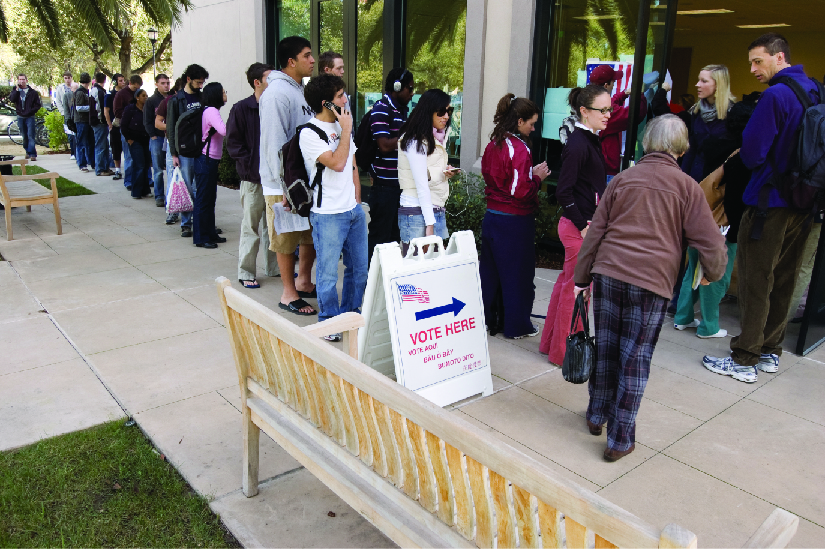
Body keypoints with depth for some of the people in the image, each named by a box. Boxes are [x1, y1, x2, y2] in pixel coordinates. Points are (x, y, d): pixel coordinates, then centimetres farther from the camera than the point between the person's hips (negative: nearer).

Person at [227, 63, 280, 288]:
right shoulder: (241, 109, -5)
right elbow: (233, 144, -6)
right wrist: (254, 167, -13)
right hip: (253, 179, -4)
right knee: (251, 227, 1)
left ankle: (273, 267, 26)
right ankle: (245, 272, 12)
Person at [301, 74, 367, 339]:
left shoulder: (343, 126, 13)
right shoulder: (309, 133, -11)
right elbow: (337, 163, -22)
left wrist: (357, 200, 14)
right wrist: (346, 130, -12)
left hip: (354, 210, 7)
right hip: (328, 215, -7)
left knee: (359, 268, 13)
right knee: (328, 272, 3)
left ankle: (351, 314, 30)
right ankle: (329, 321, 19)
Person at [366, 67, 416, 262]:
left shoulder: (401, 110, 17)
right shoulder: (381, 109, -12)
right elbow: (385, 145, -21)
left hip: (399, 183, 9)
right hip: (384, 185, -9)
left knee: (396, 234, 16)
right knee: (379, 236, -1)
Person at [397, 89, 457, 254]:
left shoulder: (436, 139, 15)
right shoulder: (415, 141, -11)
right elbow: (421, 185, -16)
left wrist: (445, 173, 2)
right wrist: (429, 224, -18)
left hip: (437, 211, 9)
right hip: (417, 212, -9)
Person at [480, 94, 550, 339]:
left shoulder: (494, 144, 6)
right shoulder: (519, 149, -18)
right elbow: (521, 192, -23)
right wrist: (537, 176, -6)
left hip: (492, 215, 8)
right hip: (514, 222, -7)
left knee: (490, 270, 15)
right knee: (517, 273, 7)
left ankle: (488, 319, 27)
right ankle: (516, 325, 20)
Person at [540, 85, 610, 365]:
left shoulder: (590, 140, 12)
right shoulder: (578, 144, -17)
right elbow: (564, 191, -20)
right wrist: (583, 225, -17)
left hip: (586, 224, 10)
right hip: (579, 226, -10)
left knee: (567, 283, 16)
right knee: (577, 289, 1)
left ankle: (550, 343, 30)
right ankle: (563, 352, 15)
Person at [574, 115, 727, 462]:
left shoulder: (623, 179, 10)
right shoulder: (687, 186, 3)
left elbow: (595, 232, 10)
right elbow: (710, 241, 3)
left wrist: (583, 277, 16)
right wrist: (714, 273, 22)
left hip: (608, 273, 3)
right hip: (651, 281, -2)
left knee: (606, 349, 16)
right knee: (635, 359, 5)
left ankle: (597, 415, 33)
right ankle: (620, 440, 13)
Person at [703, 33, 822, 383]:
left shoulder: (776, 95, -15)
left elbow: (751, 154, -16)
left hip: (769, 203, -8)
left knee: (755, 282, -1)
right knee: (783, 282, 14)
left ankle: (744, 360, 6)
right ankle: (770, 352, 26)